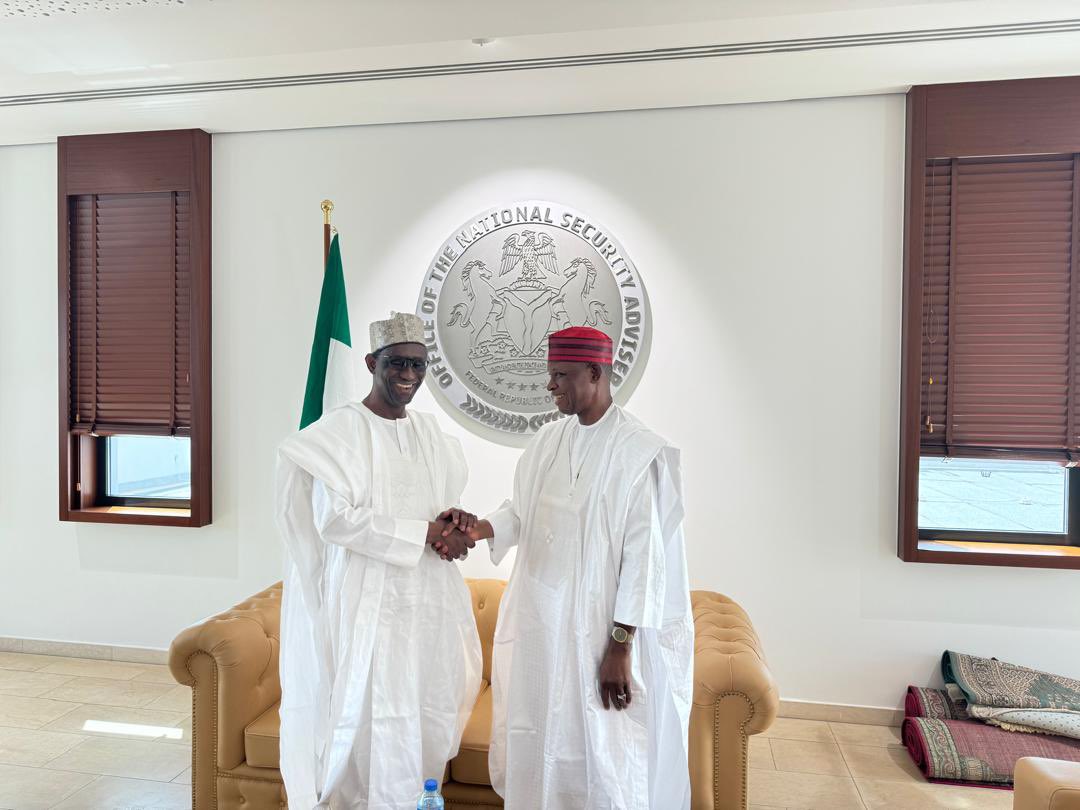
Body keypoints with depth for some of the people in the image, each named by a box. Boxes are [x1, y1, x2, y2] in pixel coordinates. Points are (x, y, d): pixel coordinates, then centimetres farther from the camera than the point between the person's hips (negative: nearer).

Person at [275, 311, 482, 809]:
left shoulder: (431, 435, 9)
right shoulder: (340, 430, -9)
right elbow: (333, 519, -17)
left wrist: (452, 532, -6)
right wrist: (423, 532, -18)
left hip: (429, 599, 6)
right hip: (369, 600, -6)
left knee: (432, 713, 13)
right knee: (378, 718, 1)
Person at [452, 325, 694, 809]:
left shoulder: (639, 452, -16)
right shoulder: (548, 440, 3)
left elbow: (643, 557, -16)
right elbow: (524, 511, 12)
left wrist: (621, 647, -15)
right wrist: (483, 529, -8)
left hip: (597, 624, -6)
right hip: (539, 615, 6)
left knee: (598, 747, 7)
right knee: (534, 732, 19)